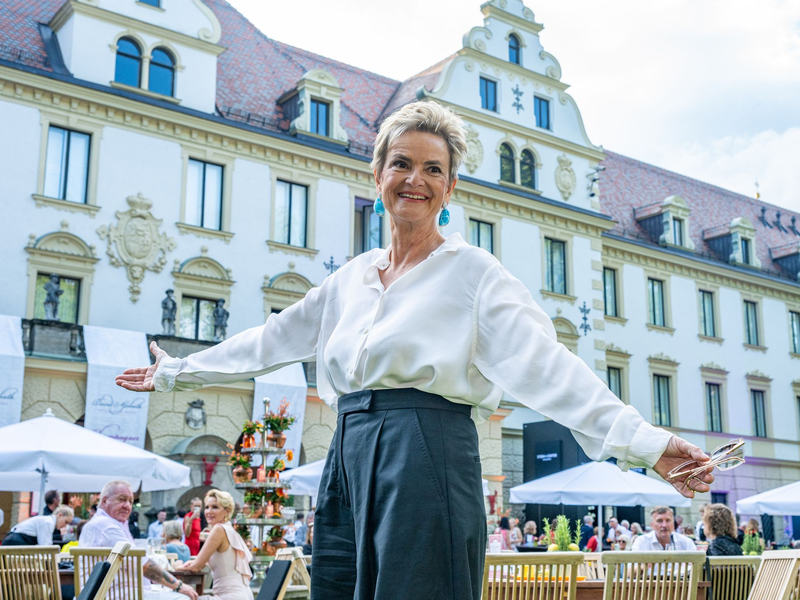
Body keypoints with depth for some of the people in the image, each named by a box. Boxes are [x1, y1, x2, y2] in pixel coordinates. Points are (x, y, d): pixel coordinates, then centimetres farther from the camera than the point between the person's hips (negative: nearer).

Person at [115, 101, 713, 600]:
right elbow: (269, 342, 25)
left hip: (426, 459, -6)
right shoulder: (353, 277, 17)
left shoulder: (473, 271, -1)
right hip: (349, 461, 6)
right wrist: (174, 372, 30)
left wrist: (643, 441, -26)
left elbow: (544, 362, -13)